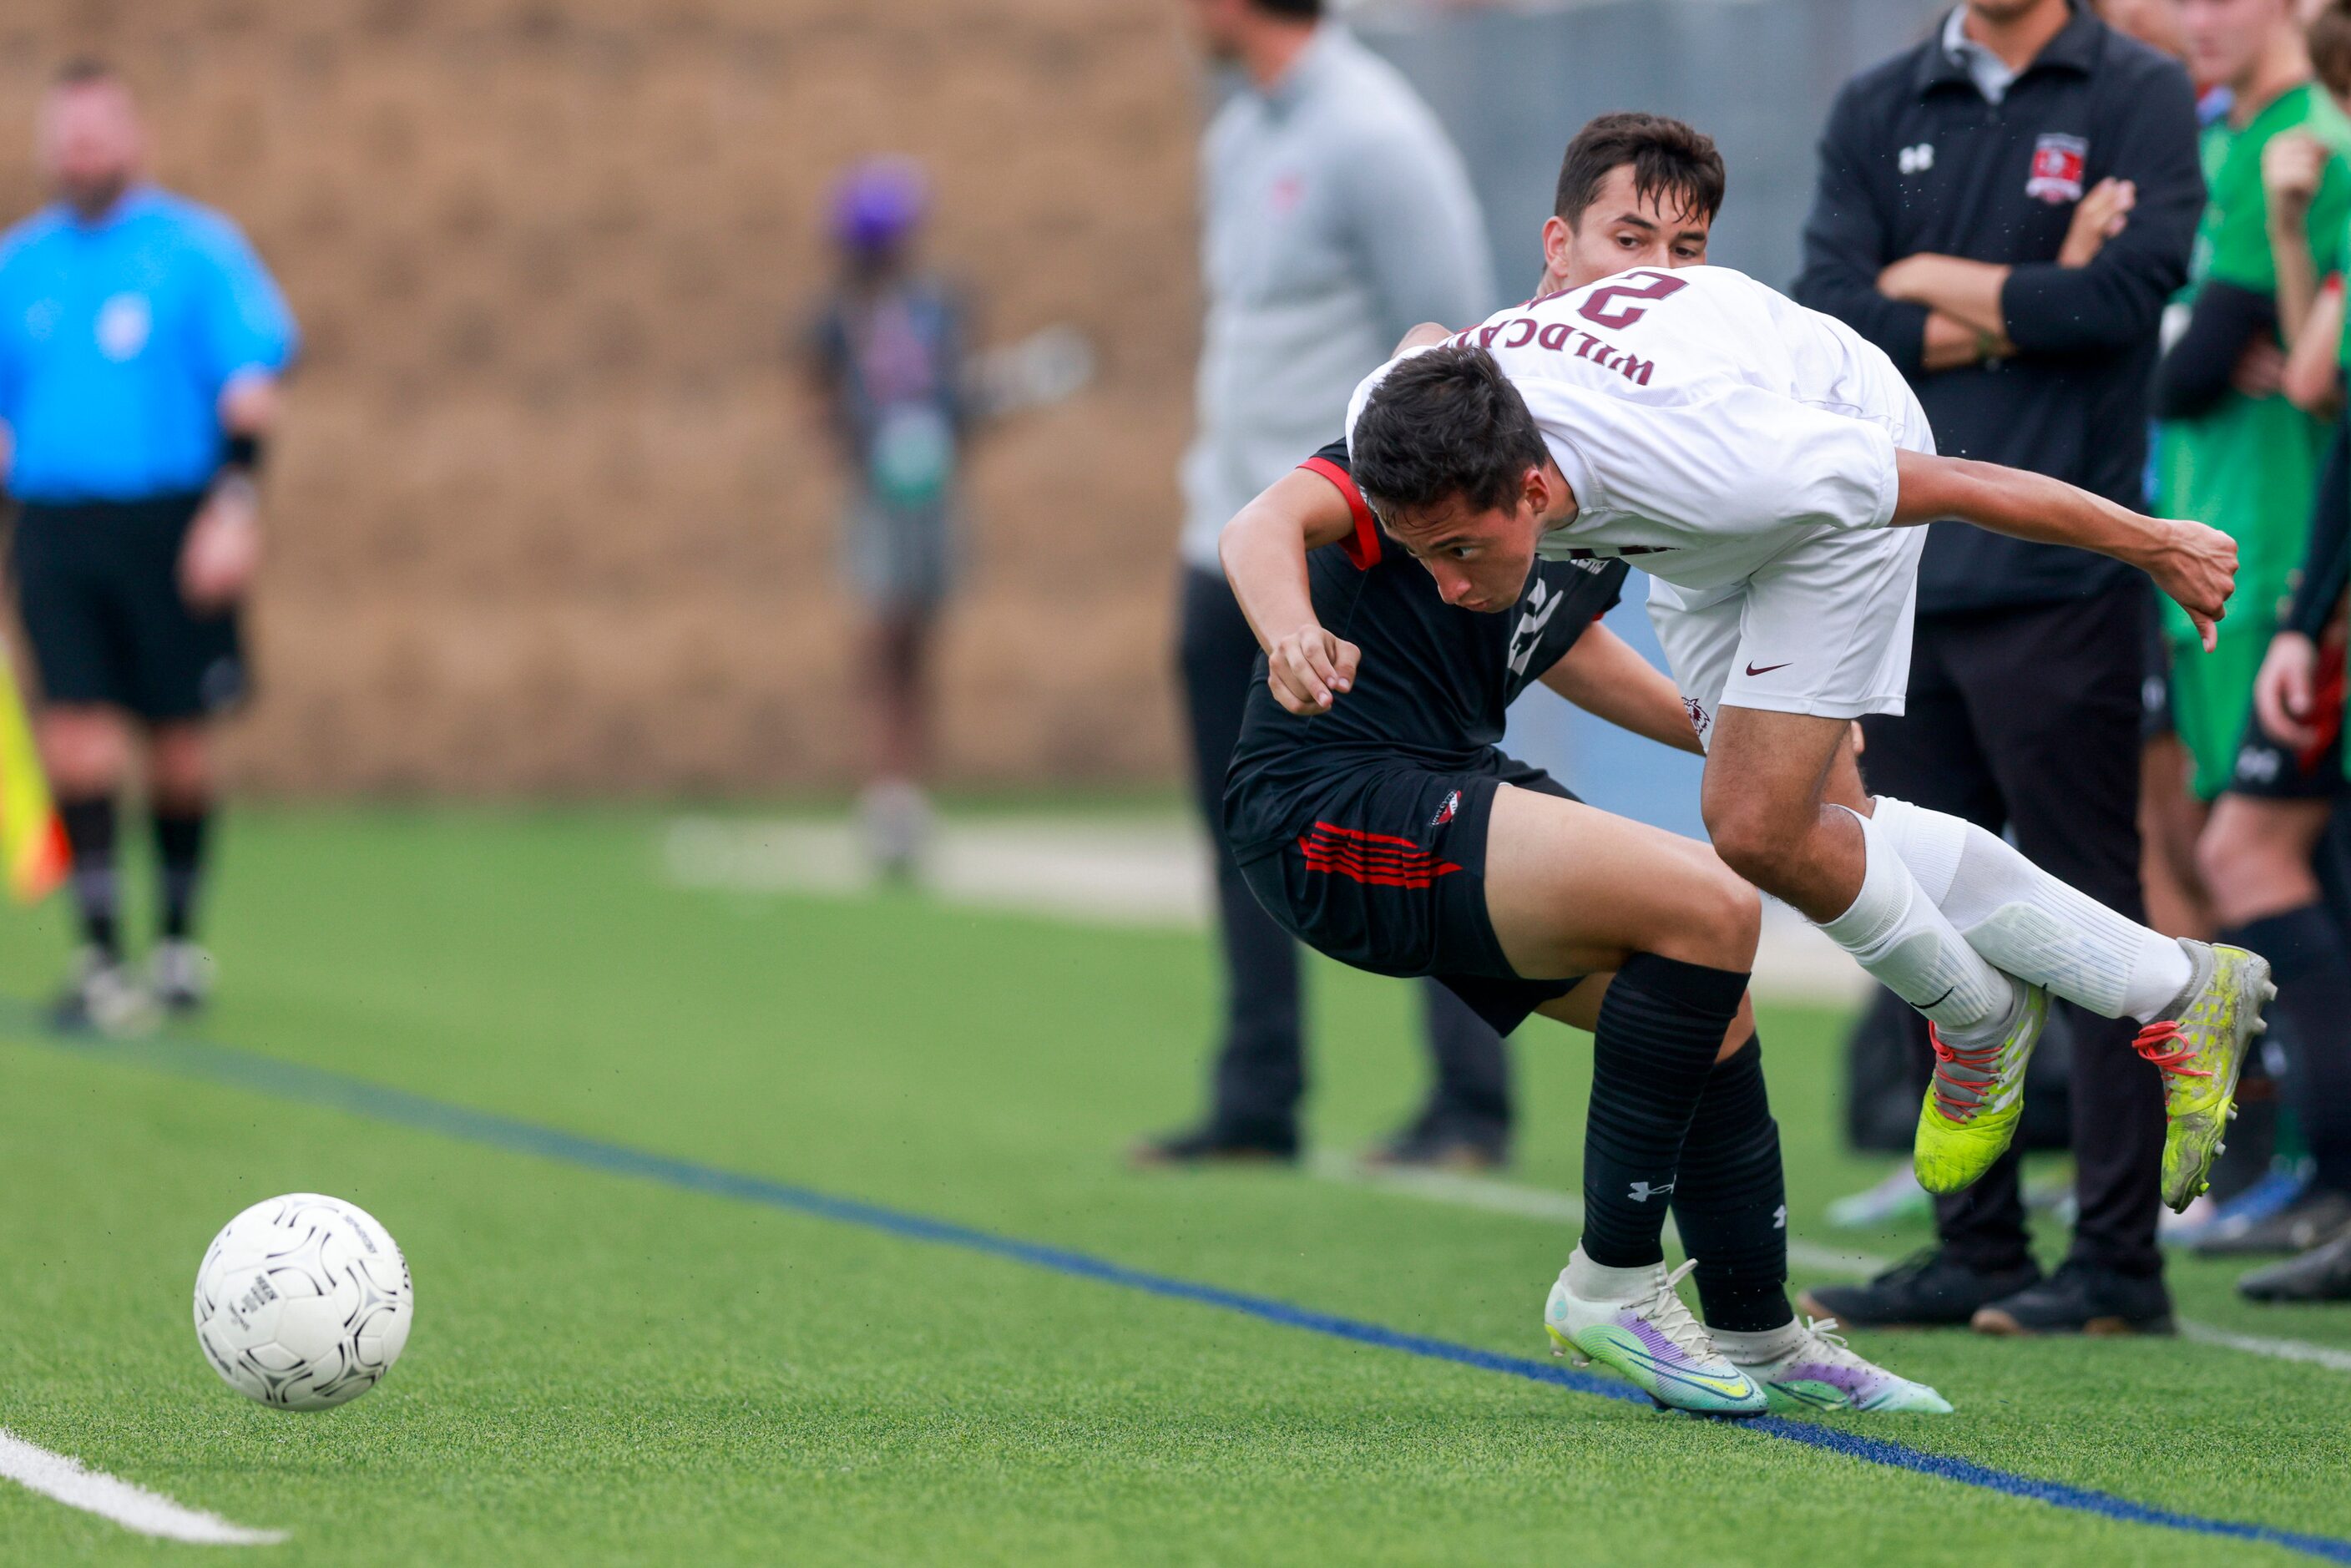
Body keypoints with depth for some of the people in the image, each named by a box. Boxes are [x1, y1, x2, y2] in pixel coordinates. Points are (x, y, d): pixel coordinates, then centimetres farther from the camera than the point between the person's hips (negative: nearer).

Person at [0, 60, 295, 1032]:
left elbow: (251, 383, -4)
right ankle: (102, 959, -9)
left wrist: (236, 503, -15)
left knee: (176, 736, 5)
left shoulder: (199, 249, 0)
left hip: (171, 528, -2)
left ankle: (181, 940, 23)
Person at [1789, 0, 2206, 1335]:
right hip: (1900, 575, 5)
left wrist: (1934, 284, -2)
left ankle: (2120, 1259, 0)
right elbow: (1828, 320, 1)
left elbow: (2134, 286, -13)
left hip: (2058, 575, -5)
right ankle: (1978, 1248, 14)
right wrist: (2023, 311, -7)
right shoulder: (1878, 112, 12)